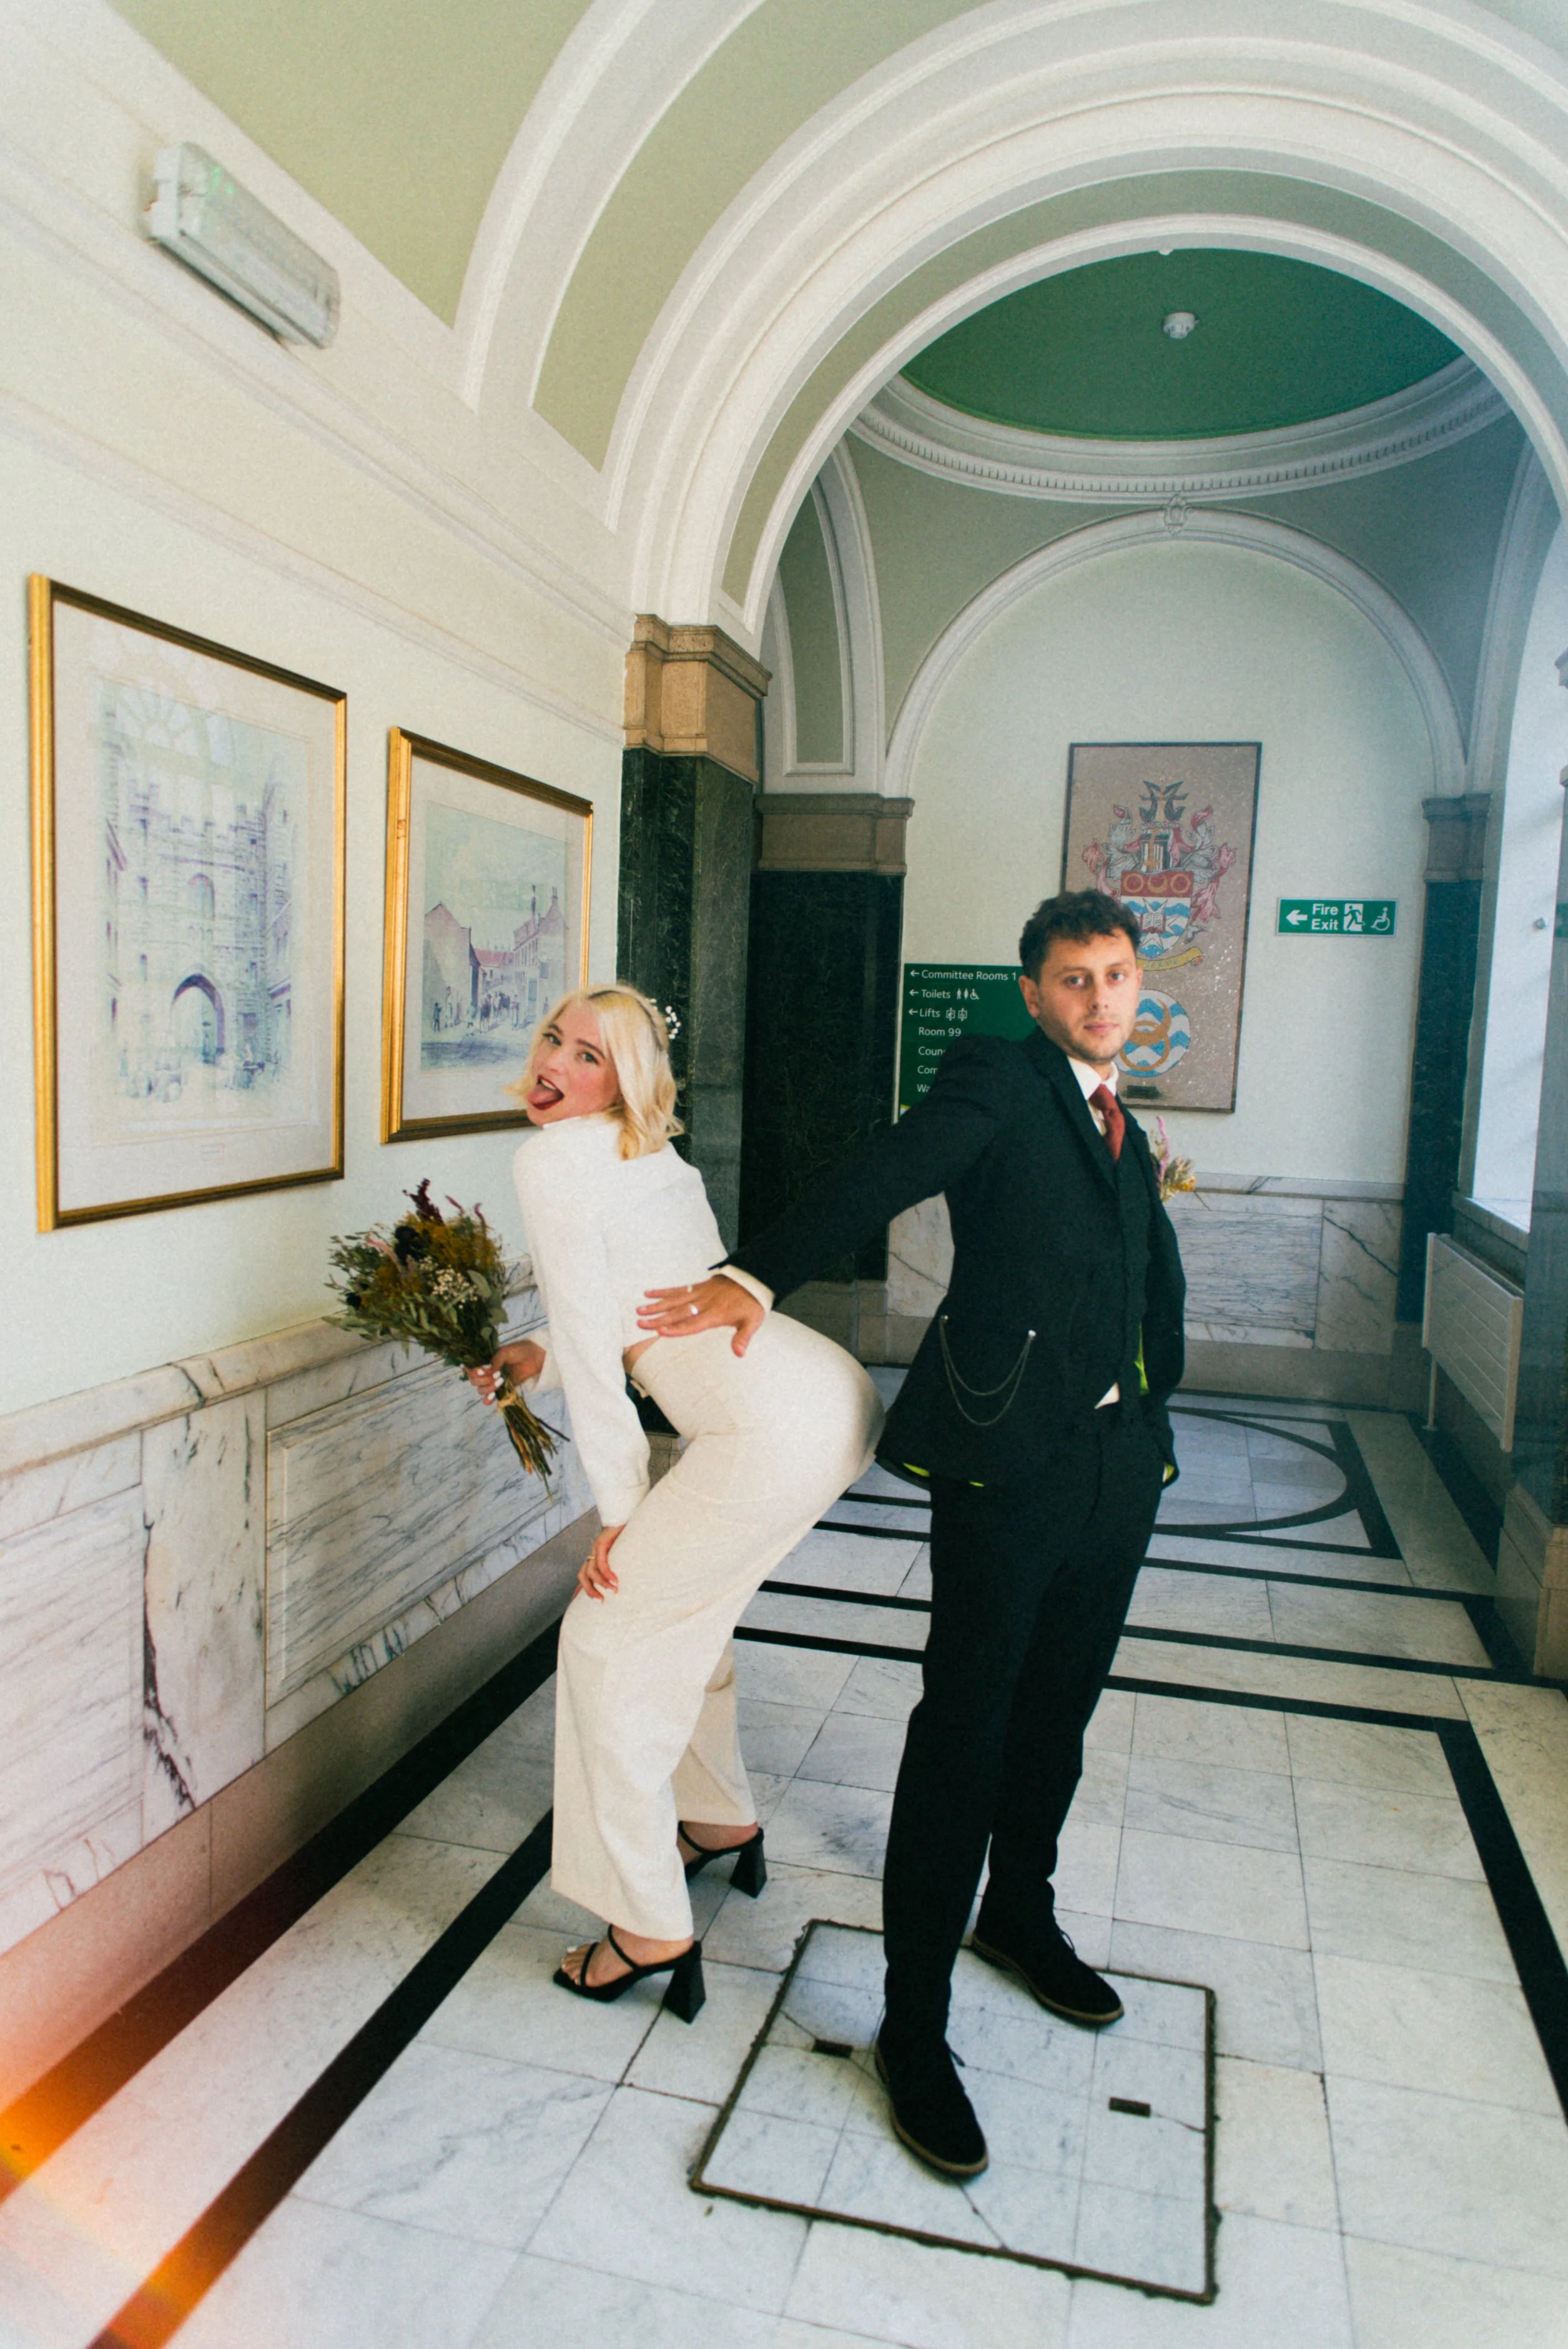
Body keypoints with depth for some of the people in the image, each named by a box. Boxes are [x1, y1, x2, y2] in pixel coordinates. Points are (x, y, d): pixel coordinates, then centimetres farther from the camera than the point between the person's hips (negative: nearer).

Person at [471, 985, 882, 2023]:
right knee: (680, 1604, 28)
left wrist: (620, 1513, -2)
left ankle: (652, 1930, 12)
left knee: (608, 1637, 4)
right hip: (835, 1398, 9)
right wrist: (536, 1357, 24)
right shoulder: (653, 1158, 20)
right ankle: (722, 1820, 46)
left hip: (775, 1427, -9)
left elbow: (589, 1341, -8)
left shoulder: (553, 1158, -7)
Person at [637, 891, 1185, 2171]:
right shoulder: (995, 1077, -4)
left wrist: (1151, 1397, 8)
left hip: (1119, 1462, 7)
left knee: (1060, 1709, 20)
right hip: (1010, 1454, -7)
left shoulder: (1125, 1132, 20)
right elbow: (883, 1178, -19)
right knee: (964, 1729, -2)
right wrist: (758, 1276, -32)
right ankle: (914, 2025, 11)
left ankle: (1020, 1911, 43)